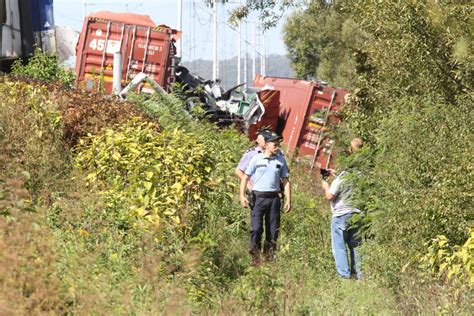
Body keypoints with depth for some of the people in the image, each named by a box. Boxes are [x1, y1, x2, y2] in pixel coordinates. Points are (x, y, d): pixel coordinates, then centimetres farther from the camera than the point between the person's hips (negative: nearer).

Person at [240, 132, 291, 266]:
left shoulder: (281, 160, 9)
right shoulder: (256, 159, 1)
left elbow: (285, 181, 12)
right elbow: (245, 177, 2)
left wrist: (288, 200, 5)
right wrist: (242, 196, -9)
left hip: (274, 198, 3)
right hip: (258, 197, -3)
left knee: (273, 230, 5)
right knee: (256, 229, -6)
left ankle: (270, 257, 15)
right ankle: (255, 258, 1)